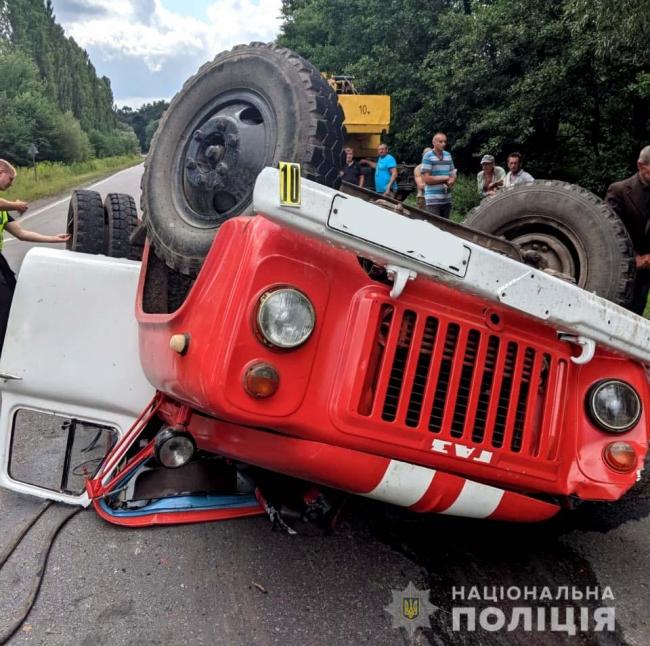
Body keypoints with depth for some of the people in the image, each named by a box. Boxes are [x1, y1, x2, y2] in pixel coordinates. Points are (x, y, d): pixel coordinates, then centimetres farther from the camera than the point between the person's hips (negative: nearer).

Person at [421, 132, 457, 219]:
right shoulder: (427, 156, -6)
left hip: (447, 199, 6)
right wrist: (445, 178, -6)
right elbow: (426, 179, -13)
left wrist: (451, 181, -8)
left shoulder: (448, 155, 14)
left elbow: (453, 175, 18)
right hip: (433, 200, -6)